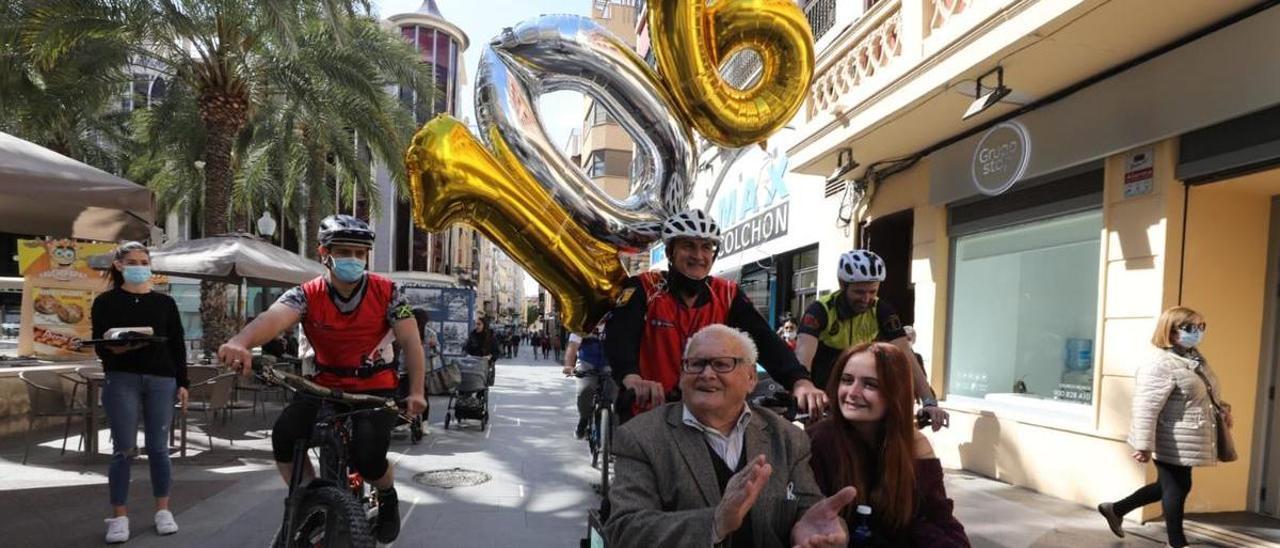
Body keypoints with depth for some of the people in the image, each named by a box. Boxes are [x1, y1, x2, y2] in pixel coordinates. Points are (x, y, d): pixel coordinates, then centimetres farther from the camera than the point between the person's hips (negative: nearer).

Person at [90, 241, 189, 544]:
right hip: (122, 380, -1)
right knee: (123, 449, 0)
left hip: (162, 380, 1)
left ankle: (163, 511, 15)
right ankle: (119, 516, 9)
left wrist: (182, 383, 5)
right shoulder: (106, 302, 6)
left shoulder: (165, 302, 11)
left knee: (158, 448, 5)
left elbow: (178, 344, 10)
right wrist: (115, 349, -24)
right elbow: (99, 346, 0)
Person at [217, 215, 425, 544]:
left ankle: (387, 496, 14)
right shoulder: (307, 295, -10)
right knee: (285, 434, -22)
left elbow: (411, 342, -8)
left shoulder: (386, 292, -10)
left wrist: (415, 392, -16)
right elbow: (274, 317, -31)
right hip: (326, 386, 3)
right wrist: (240, 342, -53)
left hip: (377, 388, -2)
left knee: (368, 455, -23)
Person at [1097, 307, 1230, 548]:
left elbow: (1207, 390, 29)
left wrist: (1222, 407, 13)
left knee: (1169, 486, 20)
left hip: (1185, 442, 10)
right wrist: (1144, 445, -29)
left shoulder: (1195, 356, 10)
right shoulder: (1160, 365, -23)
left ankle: (1116, 509, 33)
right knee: (1177, 488, 4)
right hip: (1173, 444, -10)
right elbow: (1146, 409, -27)